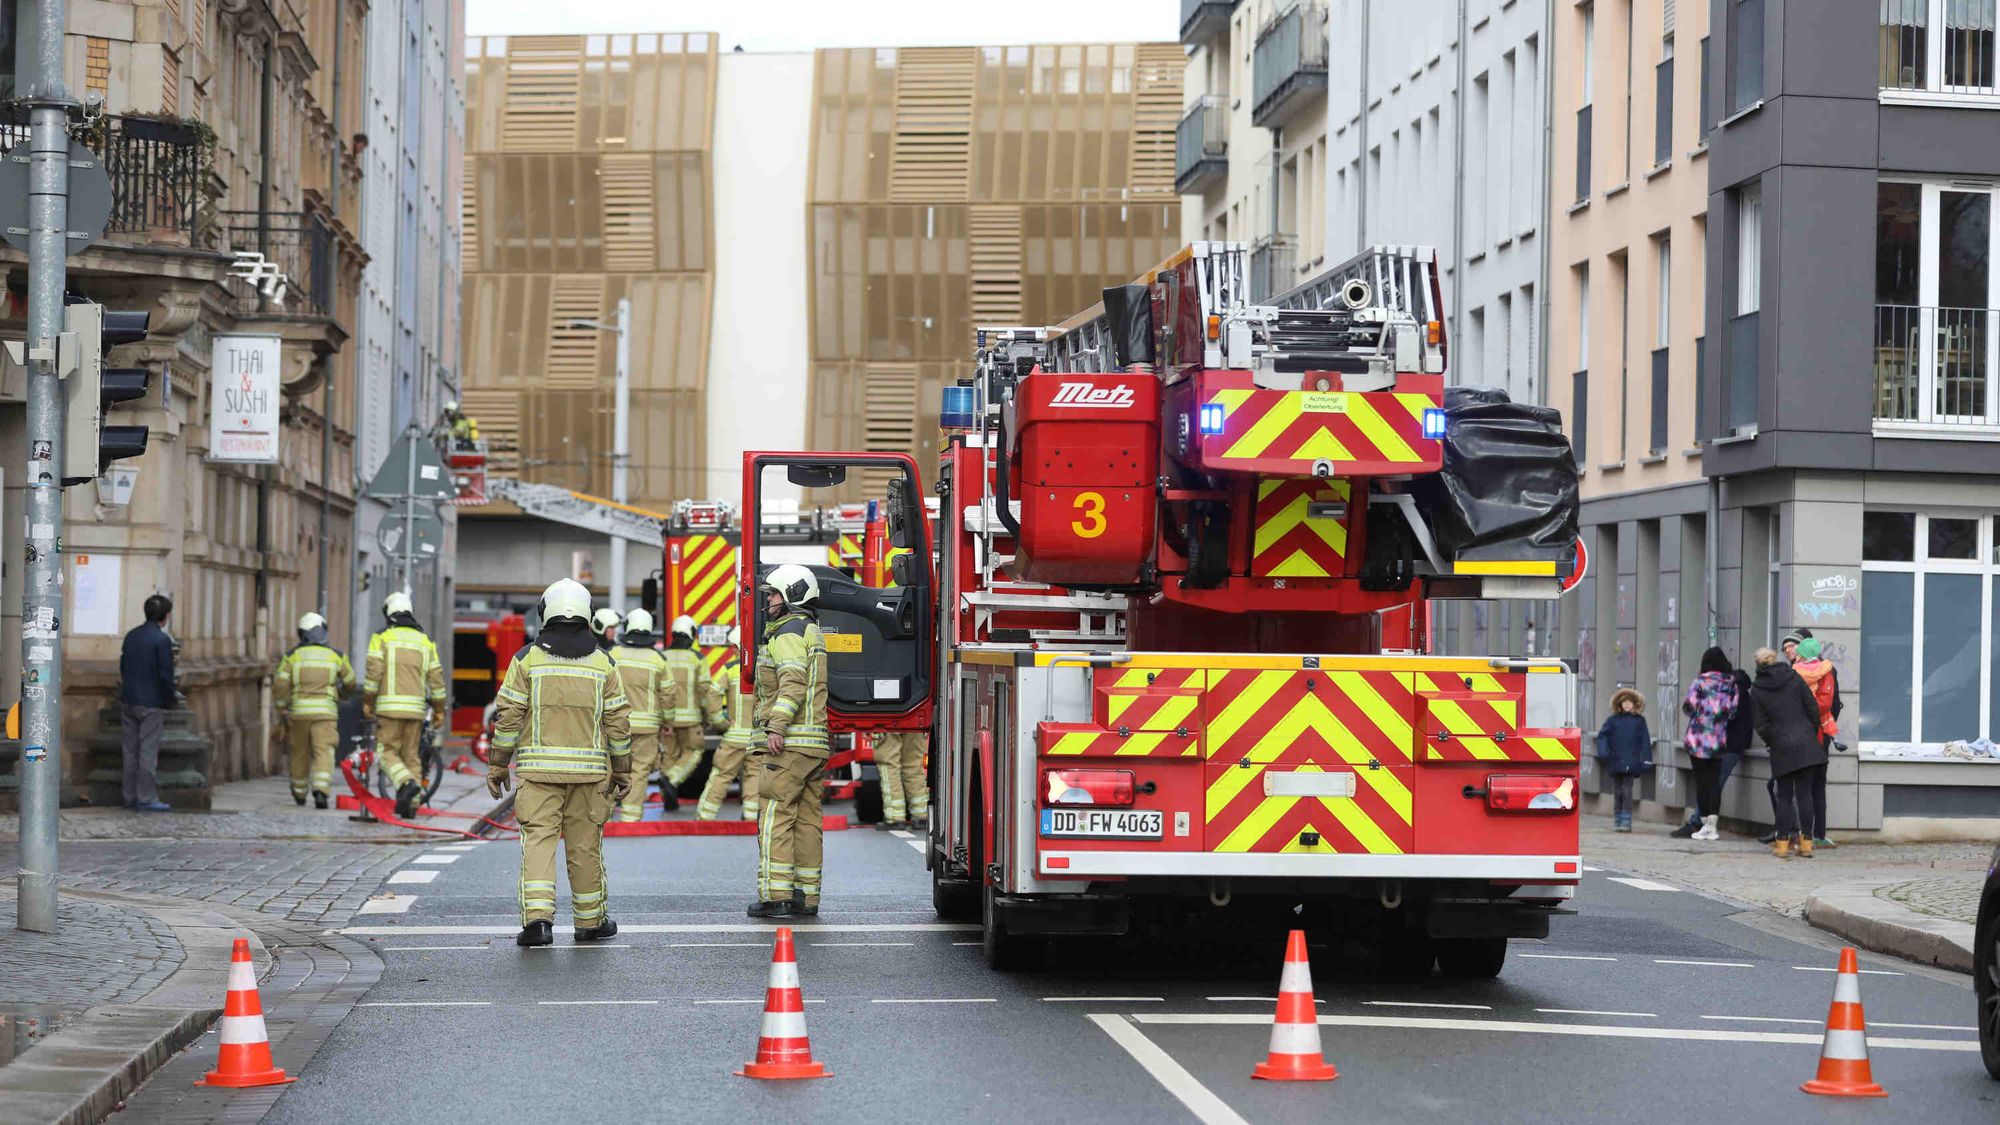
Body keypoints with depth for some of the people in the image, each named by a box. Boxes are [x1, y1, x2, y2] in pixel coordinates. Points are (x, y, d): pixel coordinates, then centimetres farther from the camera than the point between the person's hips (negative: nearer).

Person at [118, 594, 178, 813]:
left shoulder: (131, 636, 8)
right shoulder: (162, 640, -14)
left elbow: (123, 668, 13)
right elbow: (165, 675, -16)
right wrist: (170, 698, -1)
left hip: (128, 701, 7)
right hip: (151, 703, -7)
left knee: (131, 751, 11)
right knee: (148, 752, -2)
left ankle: (130, 797, 16)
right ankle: (147, 799, -1)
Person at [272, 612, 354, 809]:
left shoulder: (293, 655, 3)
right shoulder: (335, 655, 5)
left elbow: (280, 683, -6)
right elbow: (350, 682, 15)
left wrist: (282, 709, 1)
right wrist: (340, 693, 36)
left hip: (299, 711, 1)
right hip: (326, 711, -1)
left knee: (300, 753, 16)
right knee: (324, 752, -7)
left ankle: (299, 793, 30)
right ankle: (321, 791, -26)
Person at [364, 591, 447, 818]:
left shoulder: (382, 637, 0)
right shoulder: (424, 640, 12)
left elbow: (374, 670, -10)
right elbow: (436, 677, 9)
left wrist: (367, 701, -2)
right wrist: (439, 710, 14)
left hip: (389, 706, -4)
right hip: (416, 706, 4)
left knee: (387, 751, 1)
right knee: (411, 754, 10)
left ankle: (407, 784, -23)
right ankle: (411, 804, 8)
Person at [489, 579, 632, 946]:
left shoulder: (528, 659, -1)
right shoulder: (603, 664, 4)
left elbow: (508, 716, -3)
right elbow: (618, 722, 5)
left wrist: (497, 765, 5)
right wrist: (622, 771, 13)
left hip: (538, 767, -1)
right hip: (589, 770, 1)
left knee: (538, 839, -4)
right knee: (585, 845, 10)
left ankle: (538, 917, -19)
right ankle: (590, 921, 20)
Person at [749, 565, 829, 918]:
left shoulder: (790, 631, -8)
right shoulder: (814, 631, 23)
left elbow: (792, 682, -21)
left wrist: (777, 727, -26)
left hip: (791, 742, -10)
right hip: (817, 742, 10)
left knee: (775, 816, -9)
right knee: (807, 818, 8)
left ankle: (775, 893, -13)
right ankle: (806, 895, 9)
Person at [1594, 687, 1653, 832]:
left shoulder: (1639, 721, 4)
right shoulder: (1613, 720, 5)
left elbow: (1645, 741, 5)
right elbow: (1602, 736, 3)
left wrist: (1646, 760, -1)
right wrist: (1603, 752, -12)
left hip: (1630, 763, -2)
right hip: (1615, 762, 2)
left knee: (1627, 791, -6)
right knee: (1617, 792, 8)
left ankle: (1626, 821, -1)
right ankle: (1617, 821, 16)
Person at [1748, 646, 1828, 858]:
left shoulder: (1757, 690, 0)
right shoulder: (1794, 678, 2)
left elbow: (1760, 725, -1)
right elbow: (1813, 709, 2)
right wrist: (1813, 734, 13)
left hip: (1781, 747, -1)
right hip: (1805, 743, 1)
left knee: (1784, 795, 7)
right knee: (1804, 792, 4)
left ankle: (1783, 842, 3)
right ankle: (1806, 842, 3)